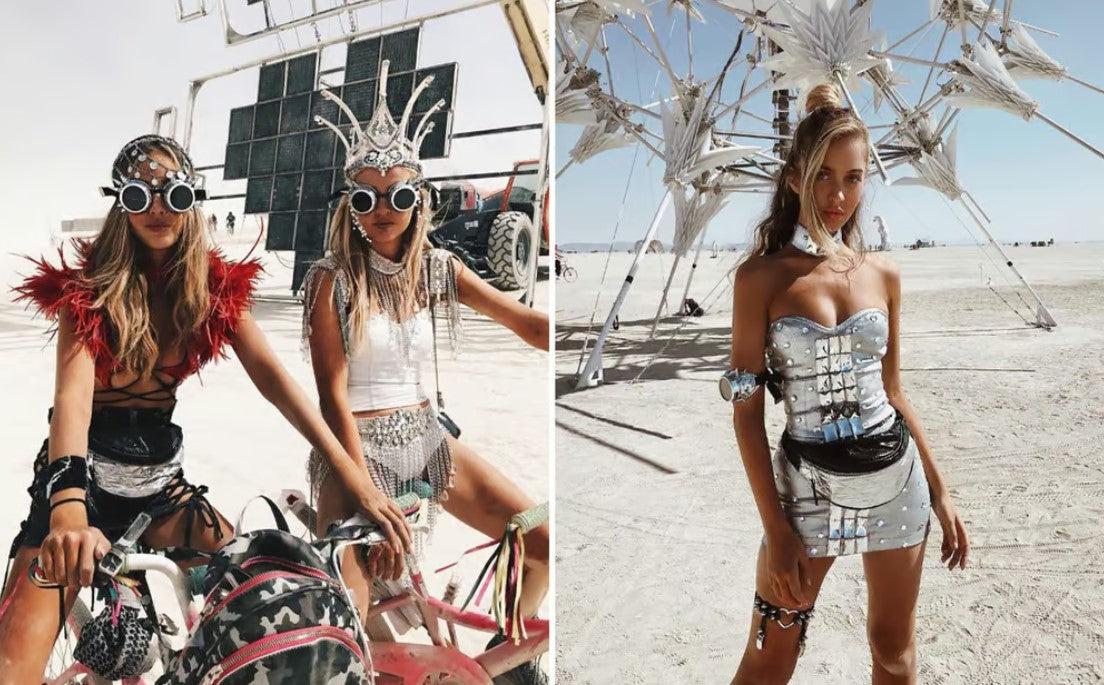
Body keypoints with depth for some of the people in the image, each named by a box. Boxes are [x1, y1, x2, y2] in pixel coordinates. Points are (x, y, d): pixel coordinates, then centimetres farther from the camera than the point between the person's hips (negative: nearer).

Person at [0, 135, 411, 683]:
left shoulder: (214, 287, 0)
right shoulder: (87, 285, -10)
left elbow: (270, 375, -12)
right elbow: (73, 391, -25)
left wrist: (346, 468, -25)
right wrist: (69, 508, -43)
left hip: (159, 477, 4)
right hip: (85, 472, -3)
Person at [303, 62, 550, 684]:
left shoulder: (440, 269, 1)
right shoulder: (332, 278, -10)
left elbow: (532, 326, -5)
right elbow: (334, 398, -14)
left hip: (426, 436, 5)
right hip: (355, 446, -4)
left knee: (542, 545, -4)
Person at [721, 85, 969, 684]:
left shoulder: (883, 275, 2)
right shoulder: (761, 275, -10)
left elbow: (893, 391, 10)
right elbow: (746, 411, -11)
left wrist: (940, 492, 9)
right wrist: (776, 529, -13)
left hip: (895, 476, 4)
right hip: (809, 483, -3)